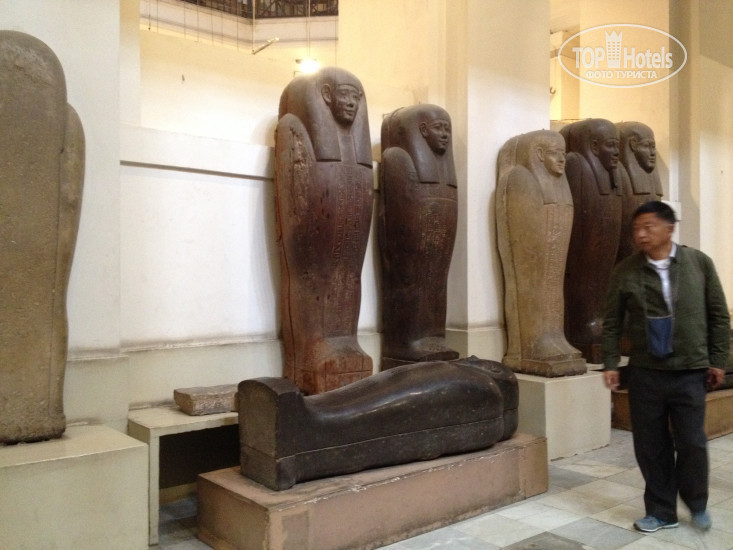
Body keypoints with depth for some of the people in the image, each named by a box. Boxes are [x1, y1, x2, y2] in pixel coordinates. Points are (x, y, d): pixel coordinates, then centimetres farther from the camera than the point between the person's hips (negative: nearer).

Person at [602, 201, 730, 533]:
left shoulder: (699, 263, 0)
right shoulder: (626, 271, -1)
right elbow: (612, 322, 4)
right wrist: (610, 362, -1)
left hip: (690, 371, 0)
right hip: (645, 372, 1)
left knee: (692, 443, 4)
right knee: (651, 445, 7)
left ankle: (697, 504, 31)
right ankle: (661, 511, 24)